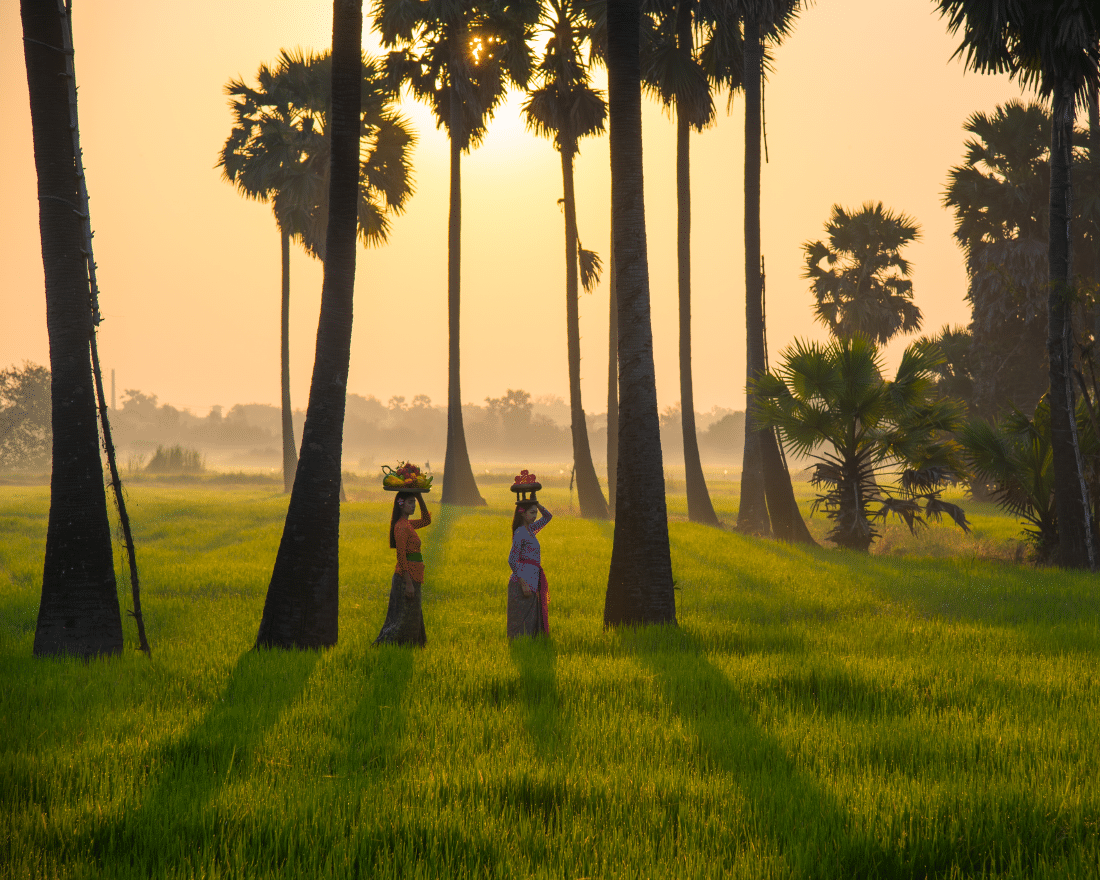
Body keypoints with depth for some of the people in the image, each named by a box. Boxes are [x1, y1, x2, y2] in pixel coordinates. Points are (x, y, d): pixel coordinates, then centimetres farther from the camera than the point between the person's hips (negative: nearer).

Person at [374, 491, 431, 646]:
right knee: (405, 617, -6)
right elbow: (401, 557, -20)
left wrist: (421, 499, 14)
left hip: (412, 577, 10)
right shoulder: (401, 527, -17)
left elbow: (426, 521, 28)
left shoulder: (407, 524, 11)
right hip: (406, 576, -10)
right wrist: (409, 583, -23)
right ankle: (382, 645, -5)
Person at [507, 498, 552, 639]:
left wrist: (536, 503, 9)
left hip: (531, 581, 9)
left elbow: (548, 517, 27)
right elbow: (512, 560, -17)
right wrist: (523, 584, -21)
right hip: (523, 580, -9)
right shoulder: (520, 533, -12)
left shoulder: (530, 529, 13)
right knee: (522, 621, -8)